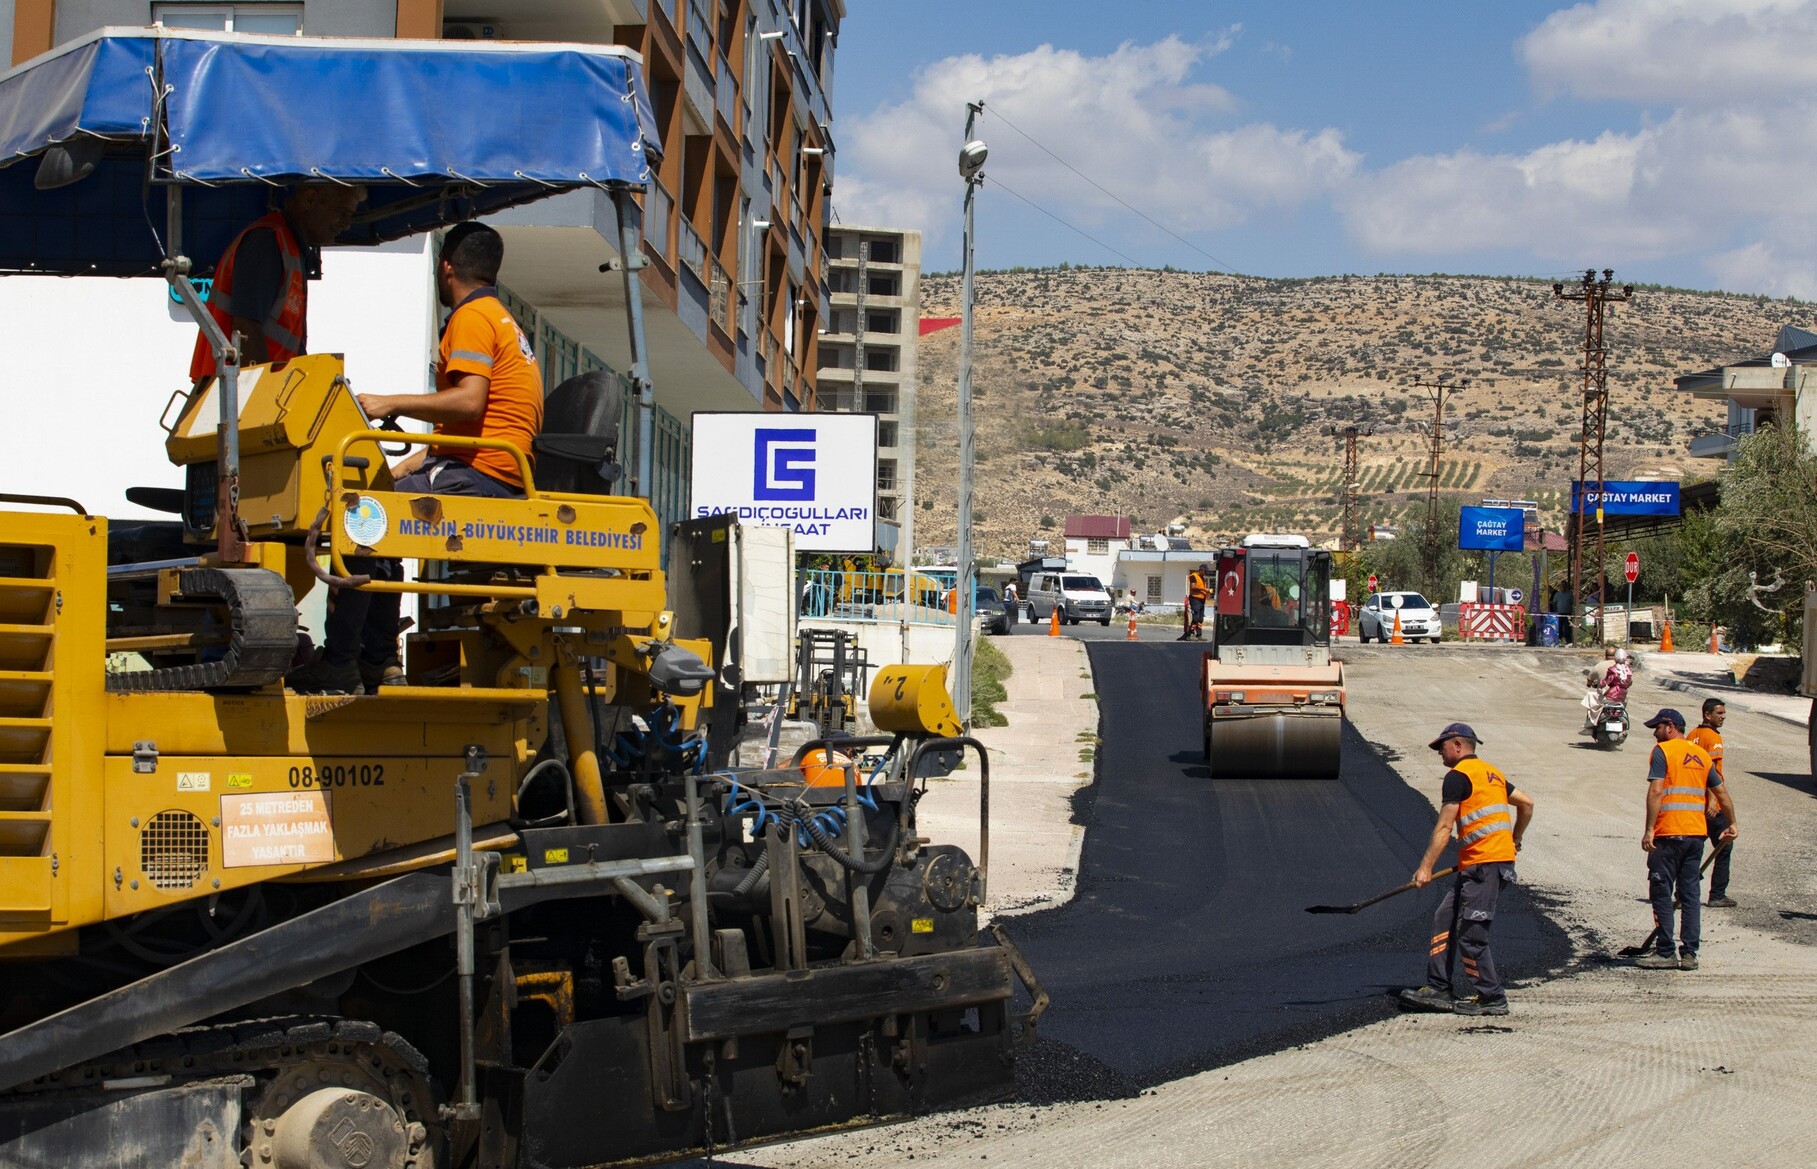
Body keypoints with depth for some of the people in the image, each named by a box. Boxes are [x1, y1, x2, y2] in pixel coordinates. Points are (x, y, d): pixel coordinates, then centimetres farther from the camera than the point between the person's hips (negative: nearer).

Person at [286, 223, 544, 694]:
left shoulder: (472, 316, -7)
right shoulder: (501, 319, 25)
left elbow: (468, 403, -22)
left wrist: (391, 404, -16)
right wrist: (401, 471, 21)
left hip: (478, 475, -11)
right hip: (496, 475, 11)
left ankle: (338, 663, -18)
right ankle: (379, 660, 18)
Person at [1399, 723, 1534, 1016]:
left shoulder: (1458, 775, -6)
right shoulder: (1491, 773, 20)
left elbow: (1444, 828, -11)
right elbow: (1526, 803, 25)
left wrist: (1425, 868, -11)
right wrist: (1514, 840, 36)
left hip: (1484, 862, -10)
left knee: (1470, 931, -7)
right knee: (1445, 919, 10)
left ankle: (1490, 998, -3)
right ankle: (1439, 988, 9)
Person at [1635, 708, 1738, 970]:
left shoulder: (1663, 751, -5)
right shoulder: (1702, 755, 14)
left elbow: (1655, 792, -15)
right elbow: (1722, 793, 19)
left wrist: (1649, 830, -16)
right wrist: (1733, 824, 31)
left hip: (1669, 833, -6)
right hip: (1697, 833, 6)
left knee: (1662, 892, 0)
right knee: (1690, 894, 9)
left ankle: (1665, 953, -1)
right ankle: (1689, 954, 7)